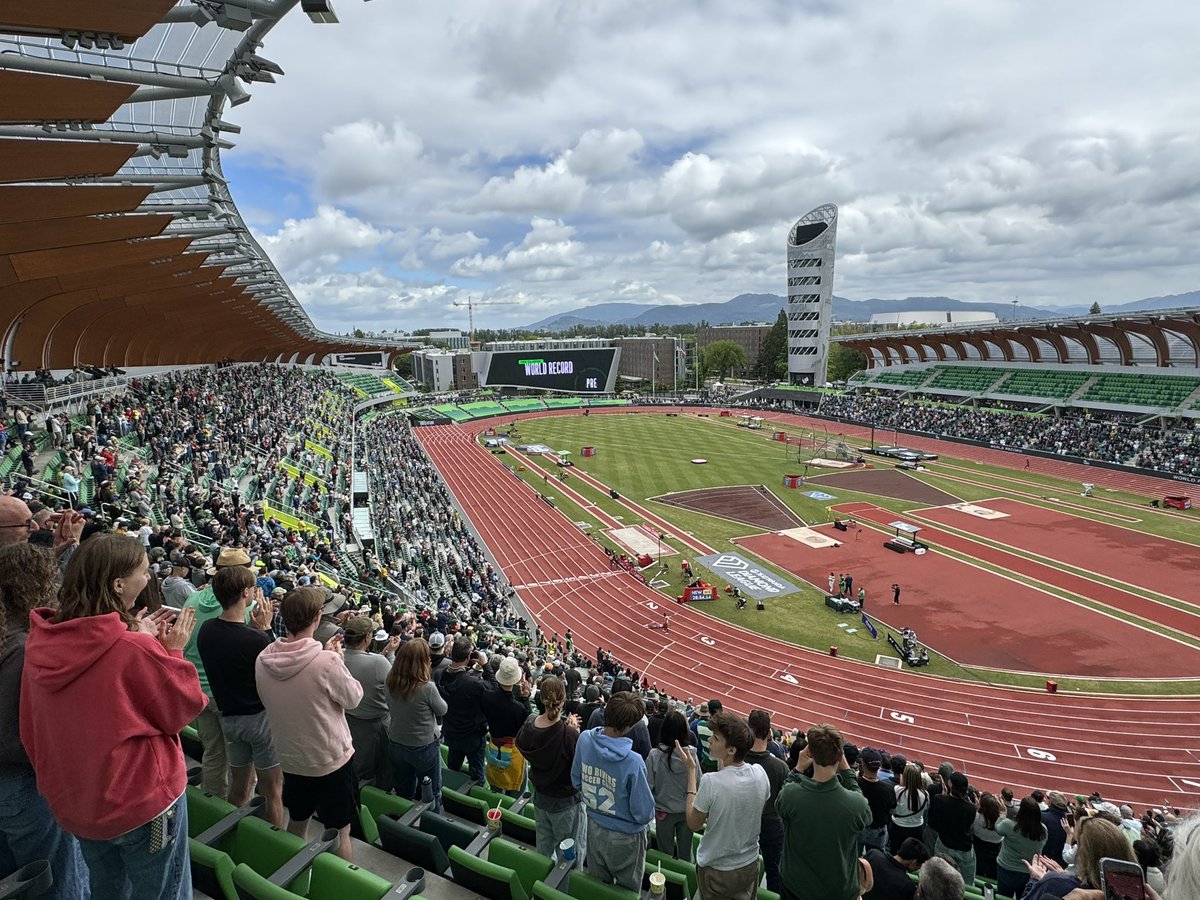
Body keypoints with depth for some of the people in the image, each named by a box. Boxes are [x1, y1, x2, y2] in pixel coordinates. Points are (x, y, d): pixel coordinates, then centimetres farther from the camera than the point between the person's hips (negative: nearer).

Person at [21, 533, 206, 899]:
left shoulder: (41, 643, -7)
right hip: (142, 802, -7)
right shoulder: (133, 649, -28)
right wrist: (172, 651, -4)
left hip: (73, 801, 7)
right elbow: (185, 706, -14)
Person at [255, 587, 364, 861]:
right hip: (332, 760, -6)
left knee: (297, 823, 25)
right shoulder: (327, 661, -28)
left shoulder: (263, 660, -10)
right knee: (339, 832, 10)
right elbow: (353, 698, -13)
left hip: (290, 759, 6)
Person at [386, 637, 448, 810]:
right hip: (424, 748, -5)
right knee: (431, 795, 17)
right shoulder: (427, 688, -28)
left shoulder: (391, 683, -14)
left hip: (396, 744, 5)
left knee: (403, 794, 23)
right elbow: (442, 710, -10)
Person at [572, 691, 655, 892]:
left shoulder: (585, 739, -18)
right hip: (624, 837, -4)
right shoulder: (633, 762, -34)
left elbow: (576, 782, -1)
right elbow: (644, 813, -23)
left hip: (594, 827, 5)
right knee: (627, 891, 22)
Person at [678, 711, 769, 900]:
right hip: (750, 865, 4)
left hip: (716, 871, -4)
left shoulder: (711, 781, -30)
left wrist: (691, 770, -14)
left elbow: (693, 824, -14)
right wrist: (723, 768, 2)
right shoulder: (760, 773, -15)